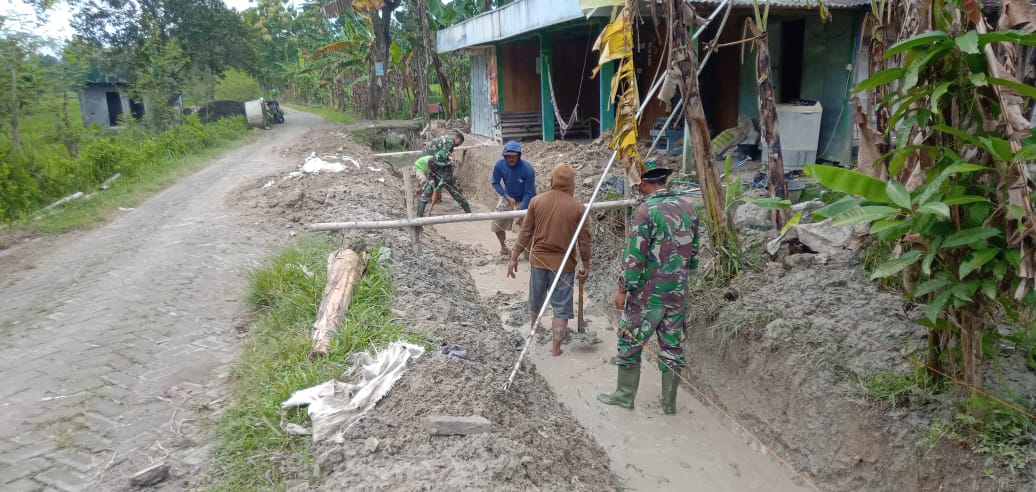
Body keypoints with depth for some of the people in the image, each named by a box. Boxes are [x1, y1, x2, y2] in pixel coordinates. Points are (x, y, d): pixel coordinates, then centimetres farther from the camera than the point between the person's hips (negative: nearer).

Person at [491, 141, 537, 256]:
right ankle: (503, 247, 35)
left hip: (524, 200, -4)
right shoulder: (500, 164, -21)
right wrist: (507, 197, -17)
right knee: (497, 225, 9)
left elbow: (529, 193, -24)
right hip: (507, 197, 4)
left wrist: (522, 212, -27)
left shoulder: (527, 169, -31)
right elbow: (495, 183, -6)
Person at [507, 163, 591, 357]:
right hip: (563, 263, -3)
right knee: (561, 307, 7)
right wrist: (586, 265, 5)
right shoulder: (577, 207, -11)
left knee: (536, 298, 25)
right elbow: (584, 240, -7)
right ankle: (556, 347, 8)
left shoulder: (537, 201, -6)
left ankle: (534, 325, 50)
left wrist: (514, 258, 5)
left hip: (539, 259, 3)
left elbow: (525, 233, -3)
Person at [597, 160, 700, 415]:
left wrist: (623, 290, -9)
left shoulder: (647, 211, -17)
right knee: (672, 345, 13)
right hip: (678, 292, 6)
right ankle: (669, 402, 21)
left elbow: (634, 256, -17)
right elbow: (693, 250, 11)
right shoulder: (688, 207, 3)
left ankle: (625, 394, 22)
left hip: (648, 293, -6)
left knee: (630, 342, 10)